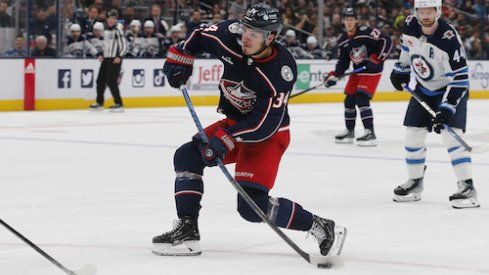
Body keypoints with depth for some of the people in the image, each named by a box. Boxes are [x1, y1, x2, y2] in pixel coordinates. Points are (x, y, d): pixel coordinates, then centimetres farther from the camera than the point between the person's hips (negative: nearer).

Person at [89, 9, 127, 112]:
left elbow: (124, 46, -13)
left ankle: (119, 104, -12)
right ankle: (99, 103, 24)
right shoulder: (106, 32, 16)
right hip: (106, 59, 9)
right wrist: (102, 55, 15)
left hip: (114, 60, -9)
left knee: (111, 81, -15)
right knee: (100, 80, 11)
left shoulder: (117, 31, -10)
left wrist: (119, 57, -20)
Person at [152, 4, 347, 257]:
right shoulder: (231, 36, -16)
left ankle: (321, 228, -9)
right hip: (234, 121, 8)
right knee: (187, 156, 2)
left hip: (267, 135, -8)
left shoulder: (281, 70, -31)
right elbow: (200, 36, 8)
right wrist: (179, 58, -1)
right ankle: (186, 231, 3)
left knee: (252, 205, -19)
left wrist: (225, 140, -34)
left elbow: (265, 124, -30)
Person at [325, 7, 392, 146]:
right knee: (349, 100, 10)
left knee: (362, 99, -20)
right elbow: (343, 62, 8)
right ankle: (349, 131, 26)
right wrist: (334, 75, -5)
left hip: (372, 71, -8)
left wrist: (377, 58, -26)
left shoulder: (366, 32, -20)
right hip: (357, 71, 8)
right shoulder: (343, 41, 3)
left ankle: (370, 133, -21)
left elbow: (386, 42, -21)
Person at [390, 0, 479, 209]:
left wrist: (446, 108, -33)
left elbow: (459, 78, -29)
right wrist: (401, 70, 18)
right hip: (424, 89, 6)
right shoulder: (410, 26, -13)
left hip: (450, 90, -6)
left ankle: (467, 188, -17)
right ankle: (415, 183, 22)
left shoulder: (449, 38, -30)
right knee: (413, 135, 6)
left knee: (451, 135, -20)